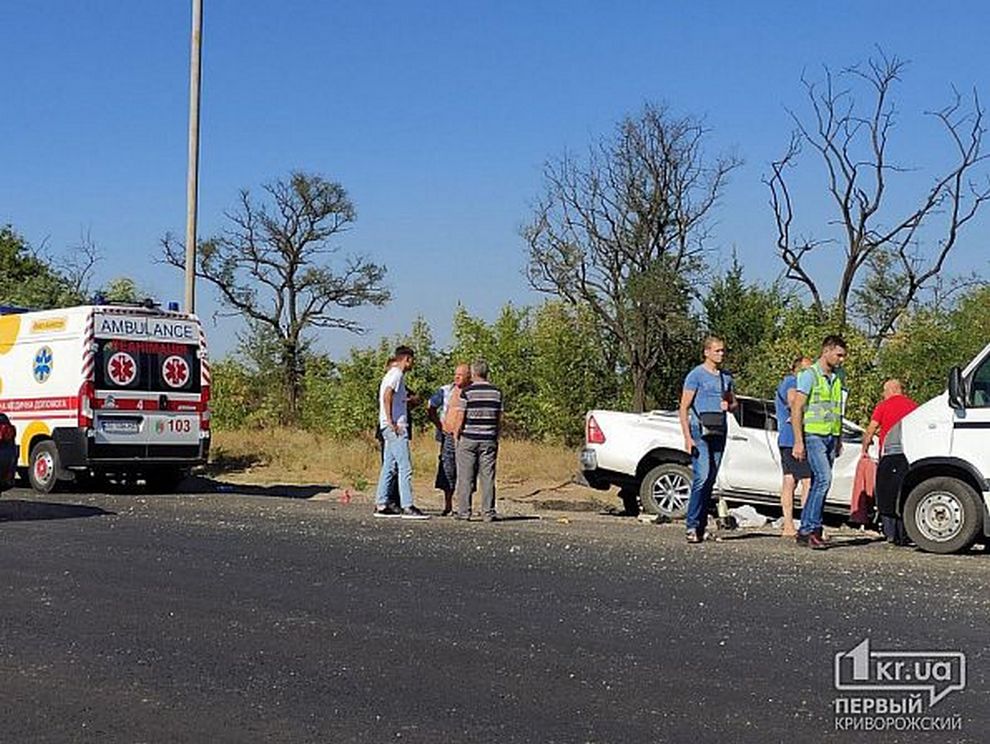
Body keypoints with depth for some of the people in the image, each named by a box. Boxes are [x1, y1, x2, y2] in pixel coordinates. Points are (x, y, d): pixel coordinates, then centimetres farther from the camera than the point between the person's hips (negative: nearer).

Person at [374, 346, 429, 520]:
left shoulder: (392, 374, 21)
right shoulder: (397, 374, -9)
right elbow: (387, 396, -21)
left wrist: (410, 400, 22)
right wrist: (391, 422, -22)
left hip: (393, 428, 10)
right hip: (396, 427, -10)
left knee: (389, 467, 10)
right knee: (405, 467, -10)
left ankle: (381, 505, 12)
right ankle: (407, 507, -12)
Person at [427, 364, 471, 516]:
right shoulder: (446, 390, 8)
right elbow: (430, 409, 14)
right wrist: (440, 426, 5)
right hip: (448, 435, 2)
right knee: (447, 469, 1)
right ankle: (447, 505, 10)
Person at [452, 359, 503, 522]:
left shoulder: (467, 392, -6)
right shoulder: (496, 392, 5)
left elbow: (460, 418, -6)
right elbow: (500, 418, 7)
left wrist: (456, 436, 4)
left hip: (468, 439, -3)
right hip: (489, 440, 3)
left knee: (466, 478, 3)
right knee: (487, 478, 4)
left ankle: (464, 512, 3)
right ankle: (488, 512, 3)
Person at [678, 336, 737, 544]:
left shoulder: (726, 376, 16)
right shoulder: (696, 375, -3)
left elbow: (734, 402, 28)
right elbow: (684, 407, -7)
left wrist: (728, 406, 2)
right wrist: (687, 437, -16)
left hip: (719, 431, 7)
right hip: (700, 428, -7)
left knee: (711, 479, 6)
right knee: (702, 477, -17)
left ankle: (702, 526, 11)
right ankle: (692, 526, -17)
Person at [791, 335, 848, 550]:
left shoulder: (839, 376, 16)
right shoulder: (809, 375, -7)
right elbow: (796, 408, -11)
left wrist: (839, 439, 19)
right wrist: (798, 441, -16)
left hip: (830, 436, 7)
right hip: (813, 435, -7)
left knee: (819, 483, 5)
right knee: (823, 478, -18)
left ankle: (807, 530, 8)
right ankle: (809, 529, -16)